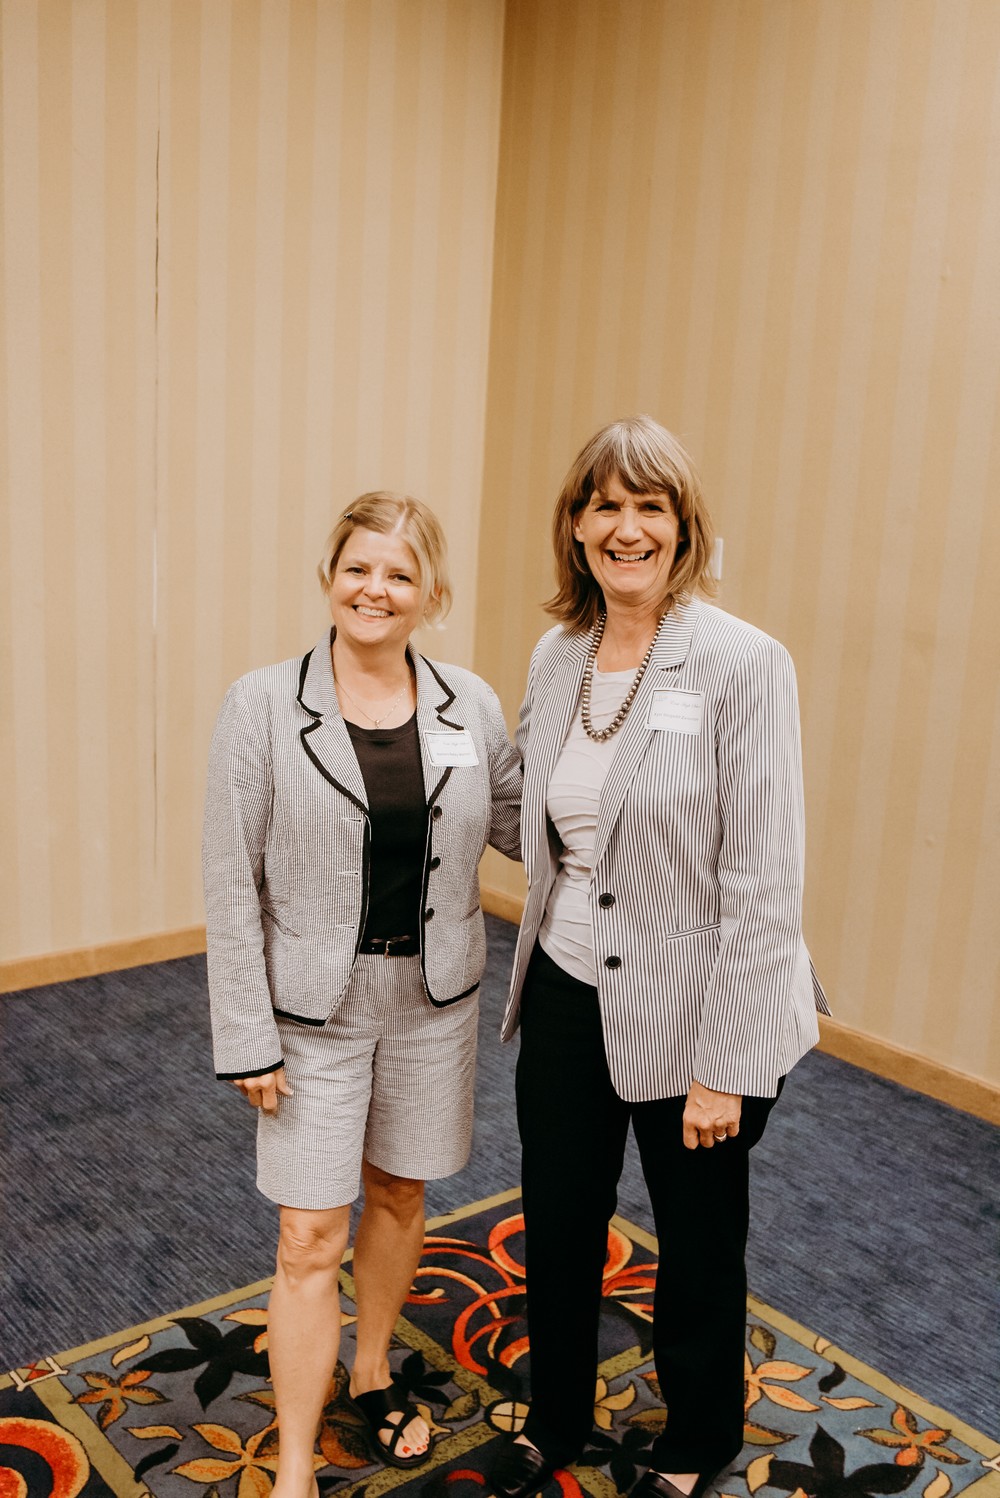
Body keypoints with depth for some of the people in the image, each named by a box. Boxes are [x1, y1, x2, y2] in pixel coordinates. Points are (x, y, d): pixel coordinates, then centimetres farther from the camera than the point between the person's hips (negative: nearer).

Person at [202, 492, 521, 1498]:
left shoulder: (471, 706, -4)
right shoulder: (263, 706, -13)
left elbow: (518, 826, 8)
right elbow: (232, 885, -10)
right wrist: (247, 1037, -11)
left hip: (433, 1000, 3)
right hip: (314, 1008, -3)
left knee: (398, 1195, 20)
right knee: (312, 1237, 3)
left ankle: (372, 1378, 45)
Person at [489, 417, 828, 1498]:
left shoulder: (743, 665, -18)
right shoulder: (555, 656, 1)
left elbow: (763, 882, -19)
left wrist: (722, 1066, -17)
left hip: (688, 1016, -5)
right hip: (567, 996, 5)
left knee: (697, 1246, 18)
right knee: (556, 1228, 20)